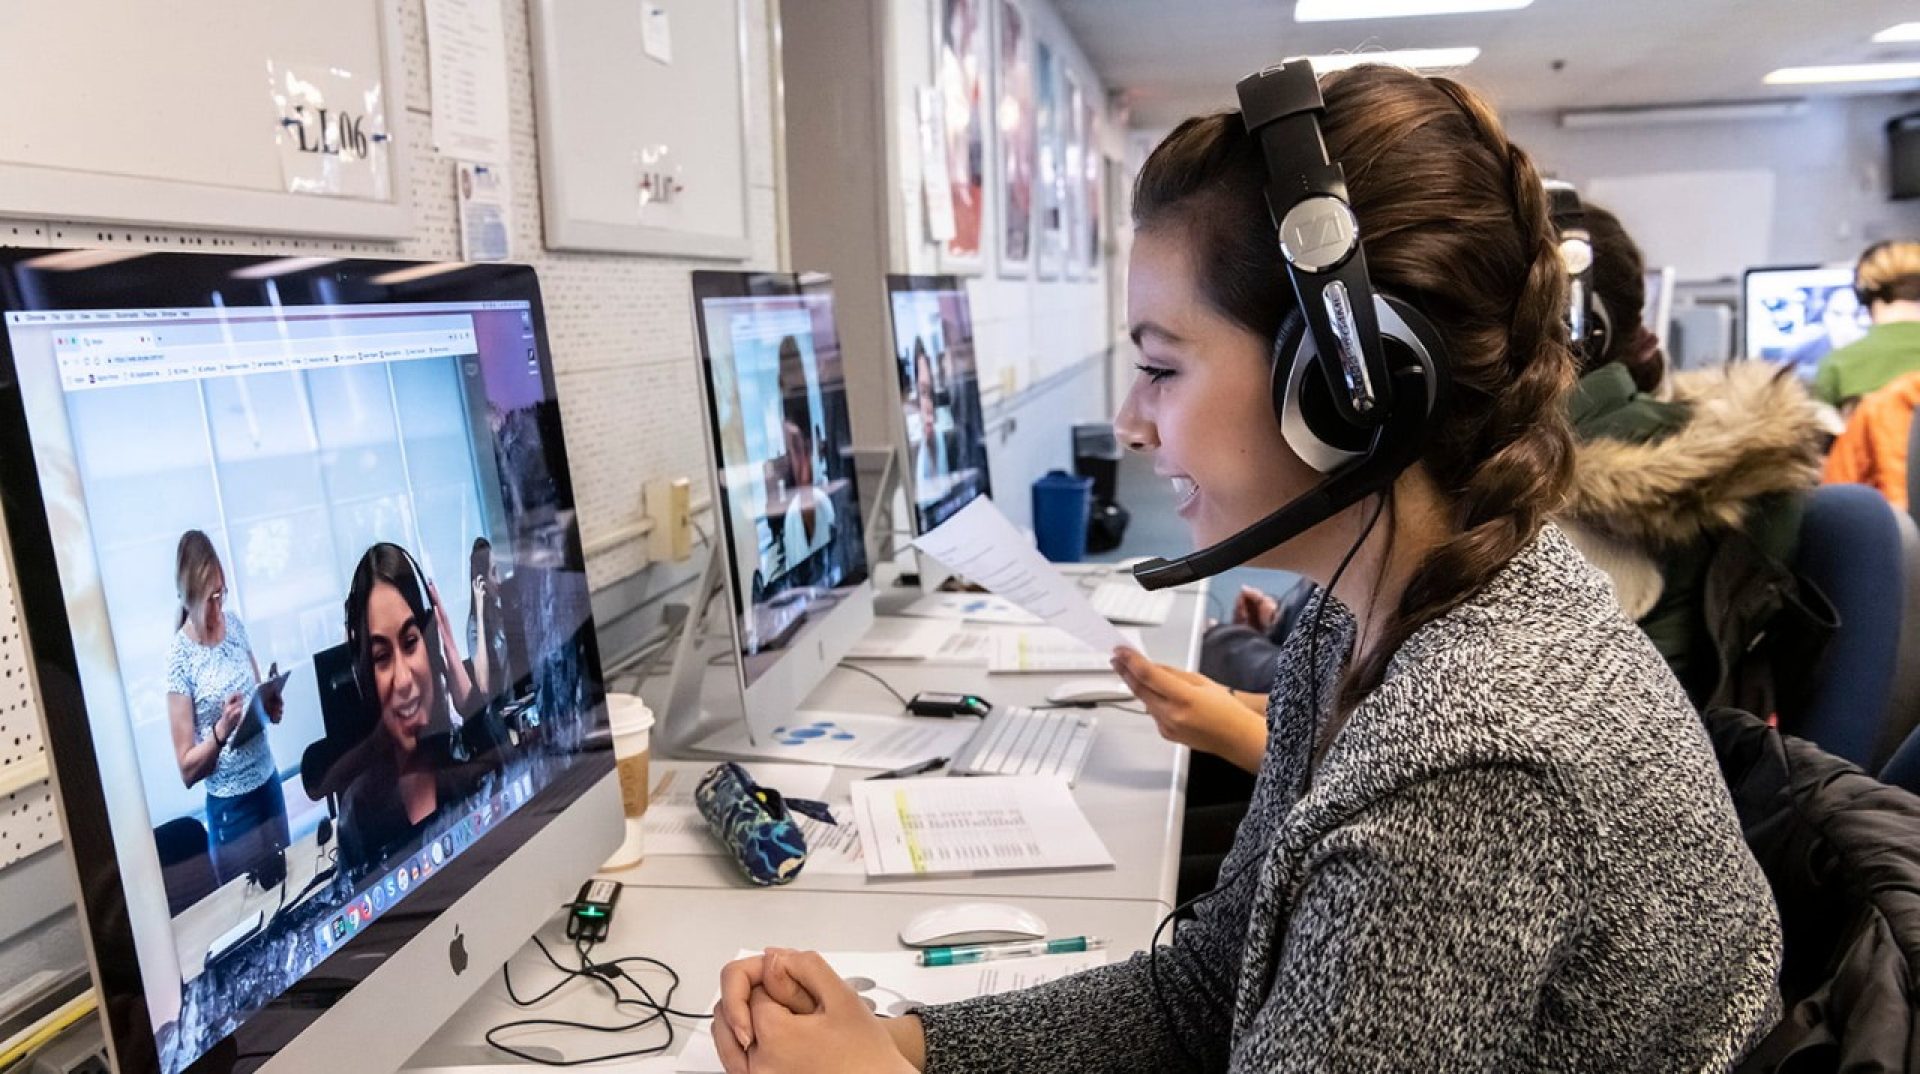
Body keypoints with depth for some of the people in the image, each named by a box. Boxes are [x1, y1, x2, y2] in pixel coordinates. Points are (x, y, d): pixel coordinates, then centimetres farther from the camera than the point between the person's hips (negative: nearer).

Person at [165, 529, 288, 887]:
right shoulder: (180, 655, -15)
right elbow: (187, 770, -12)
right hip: (230, 807, -6)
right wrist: (220, 732, -28)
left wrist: (271, 706, -5)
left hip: (269, 784, 6)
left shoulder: (235, 625, 1)